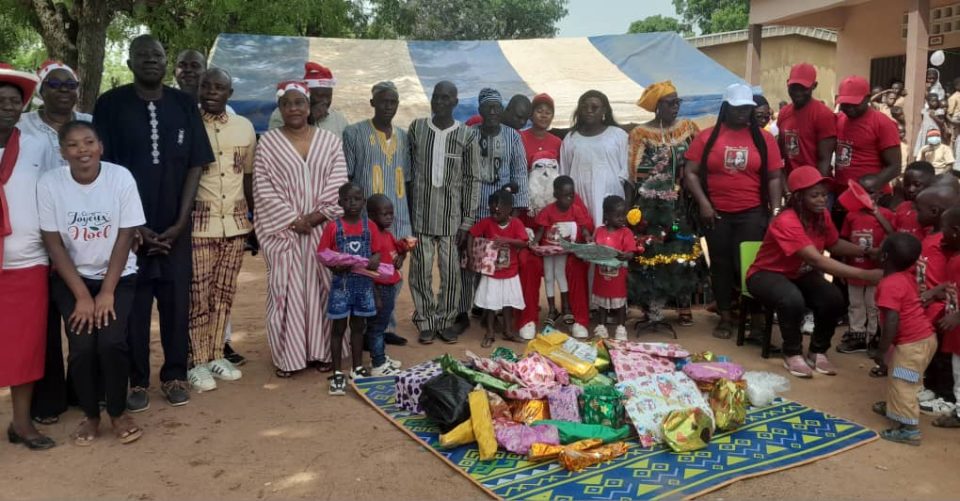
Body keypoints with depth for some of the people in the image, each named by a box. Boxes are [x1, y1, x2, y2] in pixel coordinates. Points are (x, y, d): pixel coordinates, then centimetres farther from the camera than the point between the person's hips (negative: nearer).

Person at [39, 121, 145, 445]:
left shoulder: (121, 177, -13)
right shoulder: (49, 183, -11)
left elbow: (125, 238, -10)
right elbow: (54, 244, -8)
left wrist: (107, 292, -13)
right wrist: (82, 295, -13)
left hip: (119, 276, 0)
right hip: (72, 278, 1)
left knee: (112, 342, -20)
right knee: (82, 346, -17)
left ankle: (118, 412, 6)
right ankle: (90, 414, 10)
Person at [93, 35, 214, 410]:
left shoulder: (184, 105, 4)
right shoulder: (110, 104, -1)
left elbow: (195, 165, 3)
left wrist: (180, 222, -5)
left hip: (174, 227, 2)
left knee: (177, 302, 7)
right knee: (131, 306, 5)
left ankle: (174, 375, 21)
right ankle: (135, 380, 18)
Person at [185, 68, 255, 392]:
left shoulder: (244, 127, 8)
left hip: (235, 224, 4)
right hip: (198, 224, -4)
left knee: (224, 293, 10)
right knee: (198, 295, 0)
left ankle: (217, 355, 22)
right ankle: (198, 362, 11)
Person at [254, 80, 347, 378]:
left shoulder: (330, 141, 7)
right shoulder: (267, 143, 3)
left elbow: (338, 186, 1)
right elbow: (265, 191, -4)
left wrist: (317, 215, -12)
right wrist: (294, 220, -12)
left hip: (323, 229, 1)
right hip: (284, 231, -1)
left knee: (323, 288, 4)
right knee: (286, 291, 0)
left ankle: (323, 351, 15)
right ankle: (287, 356, 10)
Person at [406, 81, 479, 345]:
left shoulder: (466, 135, -1)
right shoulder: (416, 128, 3)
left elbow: (472, 179, 0)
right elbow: (408, 170, 7)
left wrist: (467, 221, -3)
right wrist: (406, 210, 4)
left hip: (451, 214, -1)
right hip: (421, 212, 1)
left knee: (451, 271, 3)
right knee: (421, 270, 4)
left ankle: (446, 321, 19)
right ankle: (425, 322, 17)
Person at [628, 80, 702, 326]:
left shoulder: (688, 127, 9)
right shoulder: (640, 133, 0)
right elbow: (635, 171, -5)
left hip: (681, 204, 3)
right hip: (651, 205, -2)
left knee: (683, 251, 2)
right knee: (652, 253, -3)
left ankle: (684, 306, 12)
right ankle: (653, 305, 6)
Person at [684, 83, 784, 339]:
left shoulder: (763, 138, 4)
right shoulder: (707, 136, 1)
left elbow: (774, 177, 4)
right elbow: (690, 172, 0)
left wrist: (775, 210, -4)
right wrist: (703, 203, -9)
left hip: (752, 213, -1)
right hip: (716, 213, 1)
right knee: (721, 265, 9)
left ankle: (757, 317, 13)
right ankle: (725, 317, 22)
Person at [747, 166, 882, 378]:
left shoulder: (822, 215, -6)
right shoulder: (786, 222, -31)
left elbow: (836, 245, 11)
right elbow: (818, 260, -38)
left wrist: (867, 252, -8)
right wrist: (866, 275, -41)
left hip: (800, 273, 7)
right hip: (767, 274, -7)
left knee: (834, 298, -20)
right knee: (793, 300, -37)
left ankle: (818, 351, 3)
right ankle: (792, 354, -12)